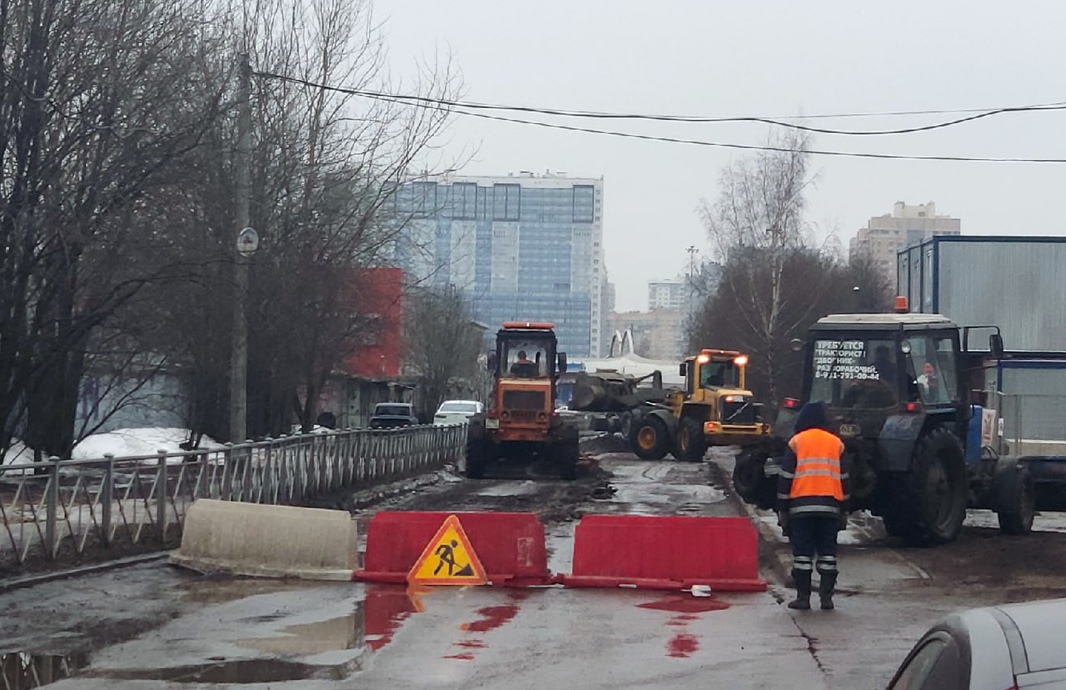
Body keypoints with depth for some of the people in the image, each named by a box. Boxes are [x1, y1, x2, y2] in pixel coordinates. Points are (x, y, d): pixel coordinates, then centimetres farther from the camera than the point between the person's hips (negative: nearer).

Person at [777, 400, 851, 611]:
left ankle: (803, 597, 0)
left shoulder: (796, 442, 2)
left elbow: (785, 477, 0)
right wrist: (844, 510, 19)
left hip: (801, 506, -2)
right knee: (827, 552, 6)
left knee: (802, 552, 1)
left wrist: (782, 508, 5)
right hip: (830, 506, 2)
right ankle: (826, 597, 2)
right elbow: (844, 479, 13)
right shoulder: (836, 443, 10)